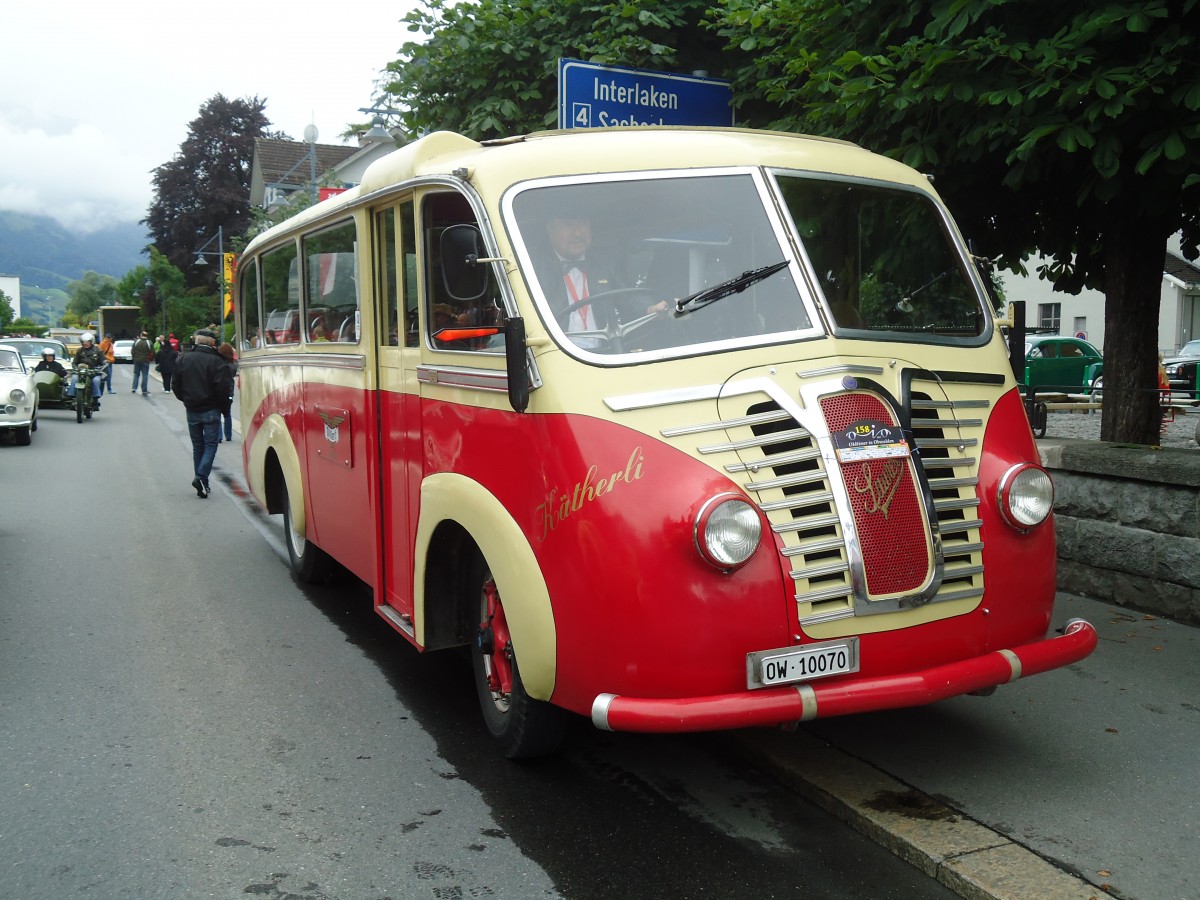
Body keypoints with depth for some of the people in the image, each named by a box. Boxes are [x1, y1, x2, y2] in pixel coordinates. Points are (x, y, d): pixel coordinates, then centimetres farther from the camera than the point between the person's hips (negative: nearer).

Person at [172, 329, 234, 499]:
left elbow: (175, 385, 6)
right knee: (210, 445, 3)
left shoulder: (183, 360, 2)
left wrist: (186, 399, 17)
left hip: (192, 411, 4)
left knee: (197, 446, 14)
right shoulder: (216, 361, -14)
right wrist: (222, 404, -1)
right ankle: (201, 477, -15)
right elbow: (224, 387, -17)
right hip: (211, 411, -4)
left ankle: (201, 484, 16)